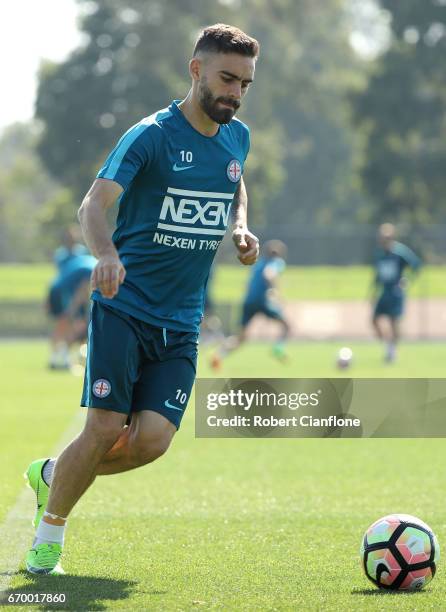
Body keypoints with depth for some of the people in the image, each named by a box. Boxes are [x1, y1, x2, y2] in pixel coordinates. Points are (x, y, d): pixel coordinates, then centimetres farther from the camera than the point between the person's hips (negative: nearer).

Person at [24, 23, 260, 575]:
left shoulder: (237, 138, 8)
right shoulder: (151, 136, -11)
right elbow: (93, 205, -21)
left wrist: (241, 230, 7)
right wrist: (107, 254, -42)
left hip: (181, 323, 5)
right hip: (124, 307, -5)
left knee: (152, 440, -9)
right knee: (106, 429, -13)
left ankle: (51, 475, 19)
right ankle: (48, 535, 9)